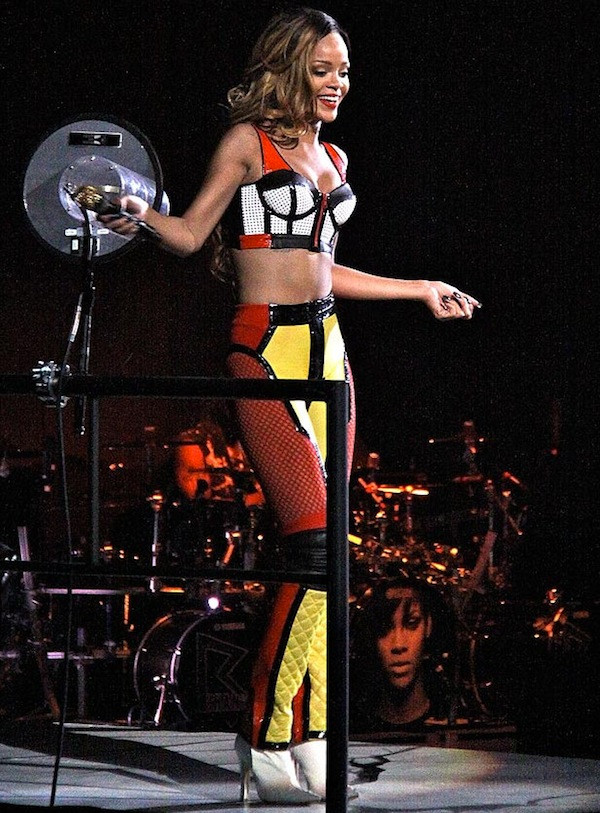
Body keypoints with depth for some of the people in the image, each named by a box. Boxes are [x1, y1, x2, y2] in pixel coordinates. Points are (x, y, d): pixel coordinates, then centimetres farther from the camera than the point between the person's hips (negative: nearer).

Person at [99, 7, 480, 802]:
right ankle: (269, 739, -10)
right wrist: (138, 211, -21)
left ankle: (306, 733, 6)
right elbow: (191, 232, 0)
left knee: (320, 554, 2)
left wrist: (421, 289, 33)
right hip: (267, 354, -7)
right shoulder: (249, 141, 0)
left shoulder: (331, 156, 18)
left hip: (327, 352, 7)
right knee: (316, 550, -16)